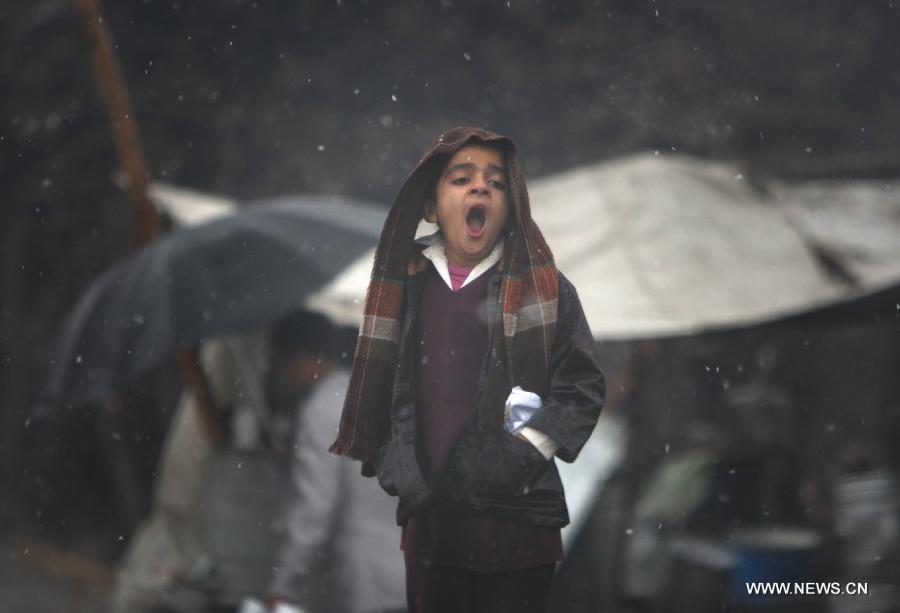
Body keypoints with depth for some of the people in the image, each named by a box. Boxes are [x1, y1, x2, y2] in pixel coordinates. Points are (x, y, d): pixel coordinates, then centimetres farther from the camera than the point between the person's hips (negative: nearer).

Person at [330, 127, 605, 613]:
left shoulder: (545, 289, 0)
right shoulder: (405, 291, 8)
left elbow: (582, 387, -4)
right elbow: (380, 390, 11)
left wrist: (522, 456, -13)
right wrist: (399, 475, -1)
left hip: (518, 524, -3)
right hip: (428, 519, 3)